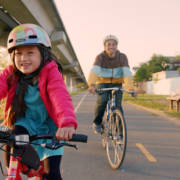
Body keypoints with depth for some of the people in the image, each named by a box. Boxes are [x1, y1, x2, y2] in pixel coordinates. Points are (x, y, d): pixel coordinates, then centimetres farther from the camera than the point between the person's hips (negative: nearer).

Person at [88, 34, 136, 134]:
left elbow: (127, 73, -26)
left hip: (116, 84, 1)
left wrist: (130, 88, -43)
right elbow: (94, 71, -31)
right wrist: (92, 85, -51)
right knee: (102, 101, -24)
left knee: (117, 105, -14)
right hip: (103, 83, -1)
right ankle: (97, 123, 1)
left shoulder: (122, 57, -14)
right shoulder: (100, 57, -16)